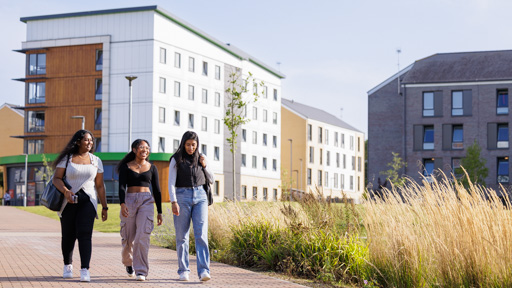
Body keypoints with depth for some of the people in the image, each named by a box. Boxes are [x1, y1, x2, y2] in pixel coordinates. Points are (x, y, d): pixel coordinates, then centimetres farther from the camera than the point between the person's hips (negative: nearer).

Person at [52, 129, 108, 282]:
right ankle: (67, 265, 30)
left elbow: (100, 185, 11)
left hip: (88, 200, 0)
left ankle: (85, 270, -19)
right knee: (68, 235, 6)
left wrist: (104, 207, 8)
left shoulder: (96, 161, 10)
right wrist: (65, 191, -22)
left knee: (85, 234, -14)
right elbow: (56, 178, -2)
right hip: (68, 201, 0)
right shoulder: (67, 158, 4)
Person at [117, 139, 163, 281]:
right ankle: (128, 263, 36)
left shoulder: (152, 168, 10)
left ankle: (141, 271, -15)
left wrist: (159, 212, 7)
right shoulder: (125, 167, 6)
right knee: (128, 237, 7)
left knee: (142, 236, -15)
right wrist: (122, 204, -20)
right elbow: (121, 187, -4)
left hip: (146, 202, 0)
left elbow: (157, 191, 11)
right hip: (129, 201, 0)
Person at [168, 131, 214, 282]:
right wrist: (174, 202, -19)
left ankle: (204, 271, -18)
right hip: (182, 197, -2)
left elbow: (210, 179, 16)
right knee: (182, 236, 1)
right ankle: (183, 271, 12)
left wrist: (204, 166, -2)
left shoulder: (201, 158, 10)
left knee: (201, 234, -12)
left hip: (200, 197, 2)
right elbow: (171, 183, -6)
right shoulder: (176, 160, 0)